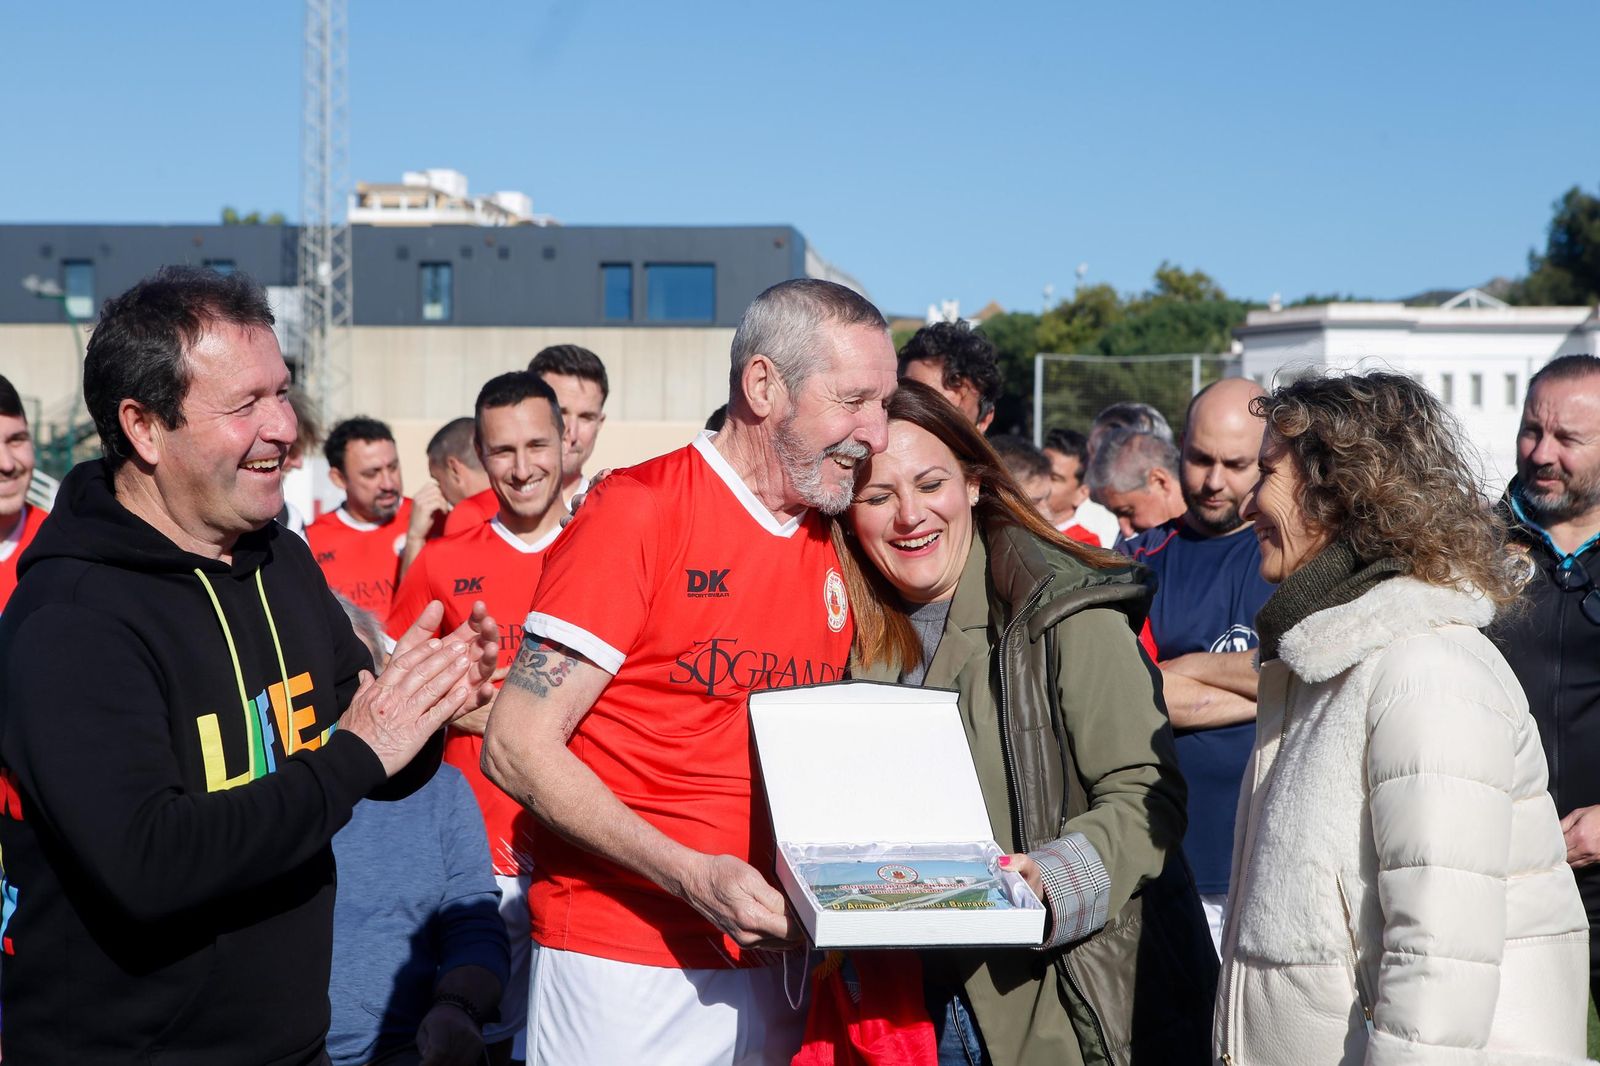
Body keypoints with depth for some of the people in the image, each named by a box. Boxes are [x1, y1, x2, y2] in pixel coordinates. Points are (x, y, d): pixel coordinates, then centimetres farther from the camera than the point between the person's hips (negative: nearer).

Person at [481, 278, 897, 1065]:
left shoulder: (834, 546, 7)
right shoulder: (638, 509, -11)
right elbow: (517, 747, -15)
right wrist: (691, 876, -23)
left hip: (772, 956, 6)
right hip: (622, 963, -6)